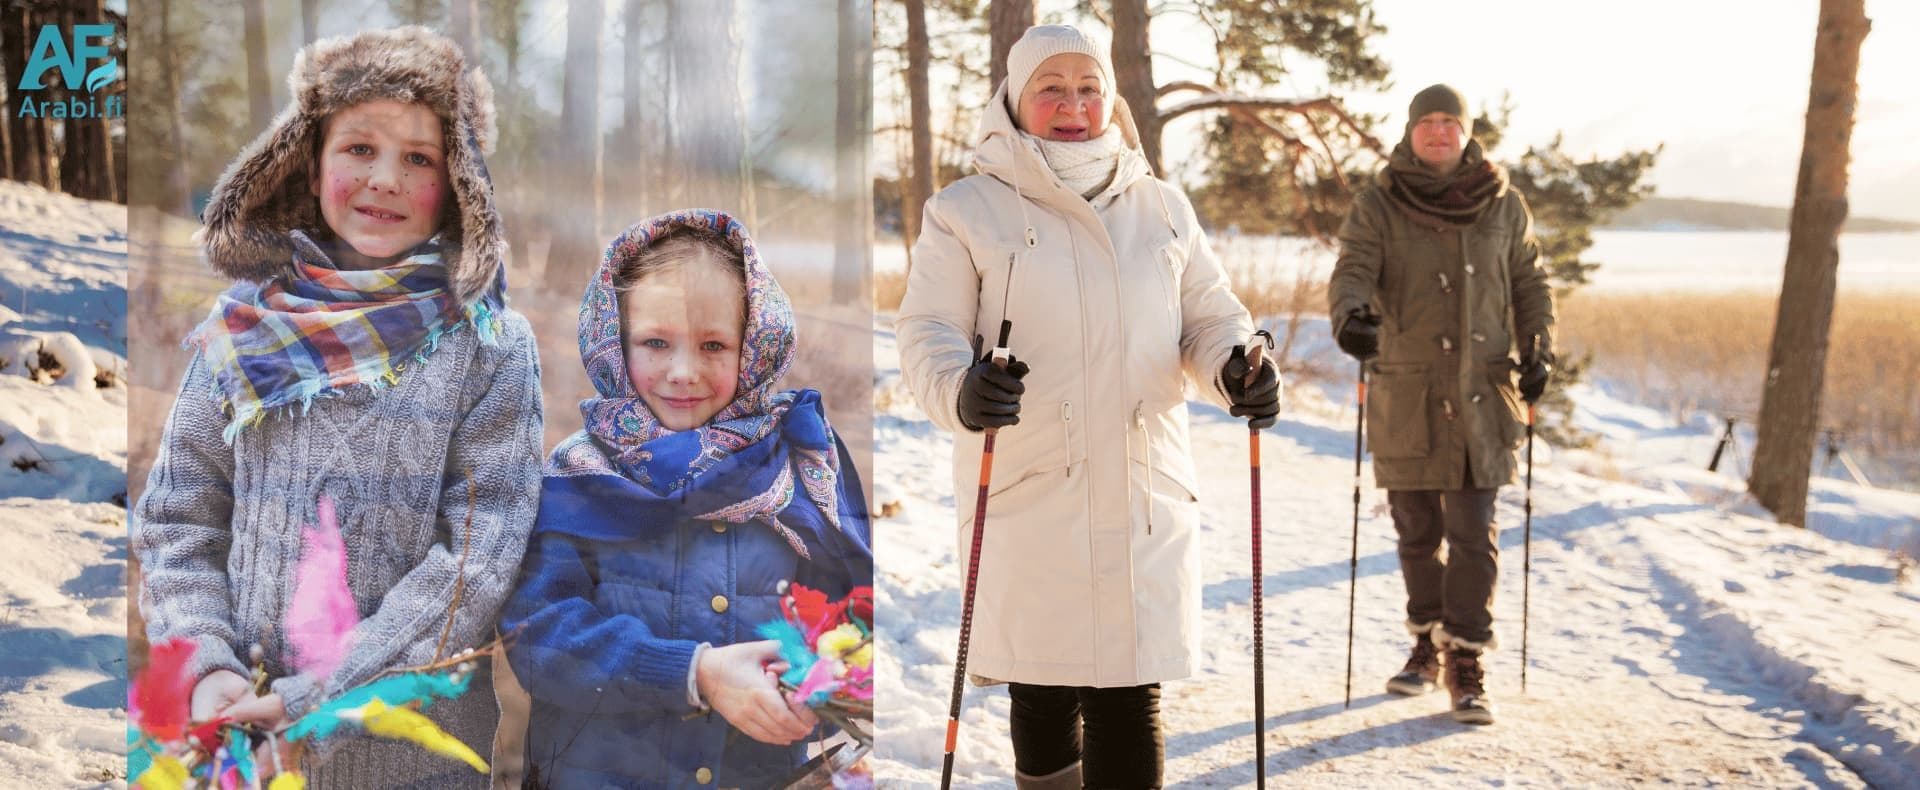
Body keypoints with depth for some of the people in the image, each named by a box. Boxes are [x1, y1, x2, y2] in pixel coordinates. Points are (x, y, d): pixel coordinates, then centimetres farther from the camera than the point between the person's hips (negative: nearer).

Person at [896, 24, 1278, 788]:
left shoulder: (1162, 208, 14)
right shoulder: (966, 210, 3)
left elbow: (1209, 315, 15)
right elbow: (928, 329, -4)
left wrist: (1236, 368, -9)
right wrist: (960, 389, -26)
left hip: (1146, 494, 2)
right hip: (1027, 495, -2)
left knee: (1130, 700, 0)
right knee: (1043, 691, 5)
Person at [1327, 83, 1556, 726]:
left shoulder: (1503, 204, 6)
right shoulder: (1378, 206, 0)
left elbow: (1529, 282, 16)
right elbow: (1352, 272, -13)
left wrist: (1537, 350, 3)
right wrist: (1349, 318, -34)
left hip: (1480, 394, 0)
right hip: (1406, 393, 0)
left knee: (1473, 533, -5)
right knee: (1416, 531, 10)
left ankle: (1466, 664, 1)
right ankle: (1427, 643, 27)